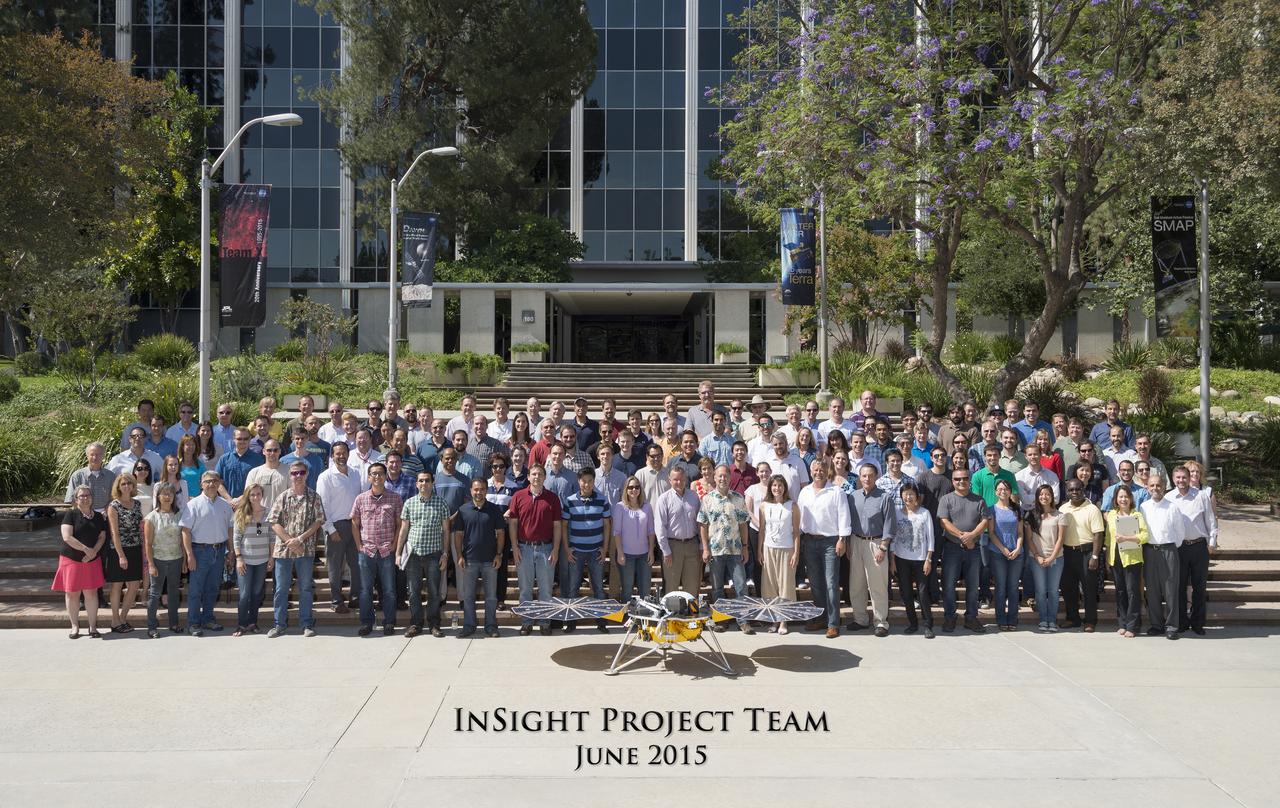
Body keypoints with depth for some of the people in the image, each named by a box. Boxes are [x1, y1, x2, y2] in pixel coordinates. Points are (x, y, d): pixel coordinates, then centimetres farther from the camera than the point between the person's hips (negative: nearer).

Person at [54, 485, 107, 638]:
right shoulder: (71, 514, -6)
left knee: (91, 592, 1)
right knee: (72, 593, 2)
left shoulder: (98, 517, 9)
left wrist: (94, 551, -12)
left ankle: (93, 626, 7)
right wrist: (86, 549, -18)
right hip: (71, 559, -3)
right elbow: (67, 537, -15)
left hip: (92, 561, 3)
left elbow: (102, 537, 6)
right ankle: (75, 626, 13)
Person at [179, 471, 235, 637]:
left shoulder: (225, 505, 9)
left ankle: (207, 619, 24)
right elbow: (186, 530, -9)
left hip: (219, 551, 5)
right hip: (200, 550, -5)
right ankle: (193, 623, 7)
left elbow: (229, 530, 16)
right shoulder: (194, 504, -6)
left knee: (212, 588, 13)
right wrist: (190, 555, -14)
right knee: (196, 590, 0)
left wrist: (231, 552, 11)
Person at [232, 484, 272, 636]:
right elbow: (236, 538, -2)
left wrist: (271, 557, 4)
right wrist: (238, 558, -8)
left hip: (262, 560, 2)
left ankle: (252, 622, 18)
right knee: (245, 594, -3)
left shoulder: (268, 513, 3)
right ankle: (241, 625, 6)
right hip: (245, 560, -2)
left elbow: (271, 537, 7)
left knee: (257, 593, 8)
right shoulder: (241, 514, -3)